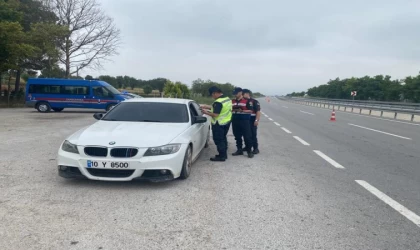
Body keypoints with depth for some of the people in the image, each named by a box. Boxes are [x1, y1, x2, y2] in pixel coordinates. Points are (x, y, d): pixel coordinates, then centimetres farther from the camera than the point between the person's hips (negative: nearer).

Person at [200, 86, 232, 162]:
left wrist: (206, 112, -10)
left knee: (219, 140, 0)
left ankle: (221, 156, 6)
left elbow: (215, 114, -25)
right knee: (223, 139, 19)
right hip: (227, 122, 10)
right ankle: (224, 154, 28)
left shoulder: (218, 102, -22)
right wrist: (208, 107, 15)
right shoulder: (227, 99, 9)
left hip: (219, 124, -10)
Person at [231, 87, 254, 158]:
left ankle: (249, 151, 4)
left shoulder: (247, 101, -4)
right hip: (235, 121, 5)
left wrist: (242, 111, -20)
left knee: (247, 136, -3)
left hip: (244, 121, -5)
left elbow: (250, 110, -7)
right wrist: (233, 110, -4)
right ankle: (239, 150, 21)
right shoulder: (232, 101, 12)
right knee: (237, 136, 10)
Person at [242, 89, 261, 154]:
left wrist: (256, 120, -18)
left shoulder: (254, 102, -7)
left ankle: (256, 149, 3)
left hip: (252, 120, -6)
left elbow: (258, 111, -11)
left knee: (253, 135, -3)